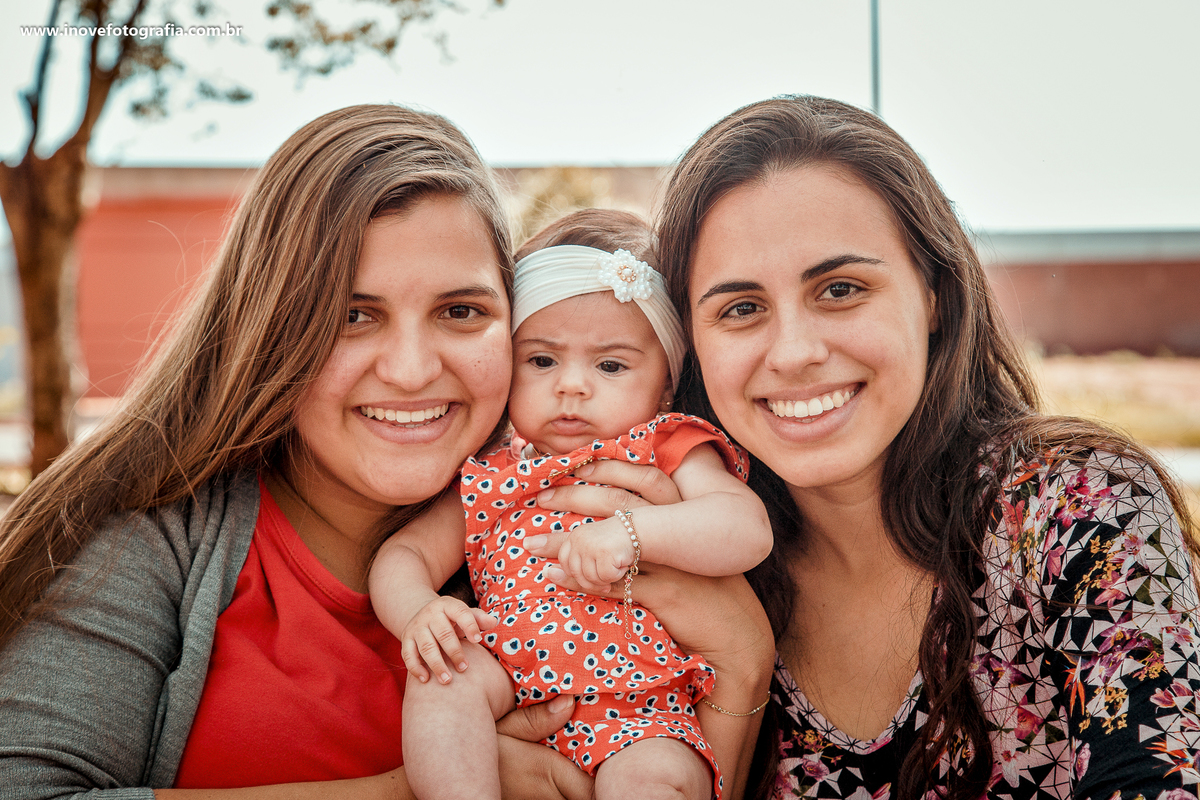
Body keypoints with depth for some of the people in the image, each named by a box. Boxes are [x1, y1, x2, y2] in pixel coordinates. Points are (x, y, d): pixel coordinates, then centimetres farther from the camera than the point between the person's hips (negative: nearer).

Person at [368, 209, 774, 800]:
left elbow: (749, 531, -12)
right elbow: (403, 553, 13)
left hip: (639, 710, -3)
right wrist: (417, 611, -11)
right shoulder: (487, 478, 13)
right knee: (444, 672, -24)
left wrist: (631, 530, -25)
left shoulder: (666, 451, 3)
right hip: (512, 695, 4)